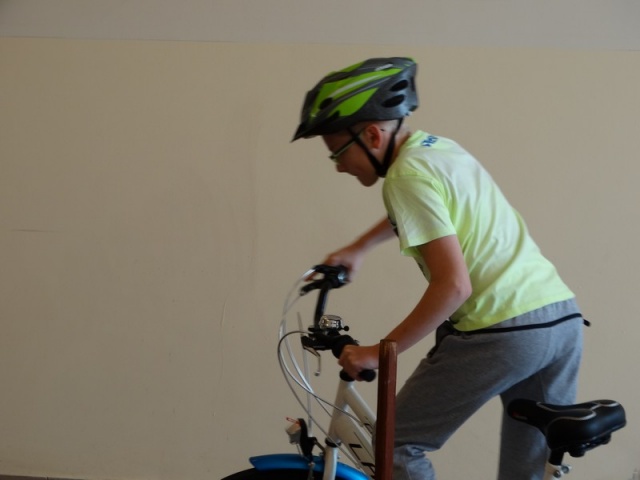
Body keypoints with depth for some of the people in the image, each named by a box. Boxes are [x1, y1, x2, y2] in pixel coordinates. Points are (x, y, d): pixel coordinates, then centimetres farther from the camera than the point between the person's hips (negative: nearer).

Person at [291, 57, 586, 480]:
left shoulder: (408, 174, -11)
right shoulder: (440, 146, 16)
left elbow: (453, 284, -19)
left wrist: (380, 351, -11)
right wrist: (360, 247, 41)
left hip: (503, 331, -9)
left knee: (395, 446, 7)